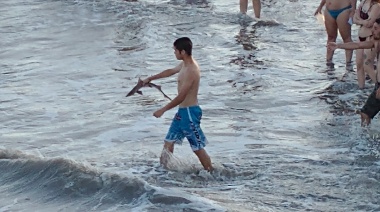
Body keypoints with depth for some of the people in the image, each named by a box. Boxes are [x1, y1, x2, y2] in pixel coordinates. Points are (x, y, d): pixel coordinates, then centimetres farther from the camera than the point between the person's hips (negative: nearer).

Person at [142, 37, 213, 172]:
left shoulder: (191, 71, -24)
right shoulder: (185, 64, 6)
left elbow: (181, 97, -24)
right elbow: (170, 71, 27)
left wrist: (163, 110, -18)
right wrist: (151, 78, 35)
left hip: (190, 112, -10)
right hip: (182, 111, 10)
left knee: (198, 147, -3)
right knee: (169, 141, 15)